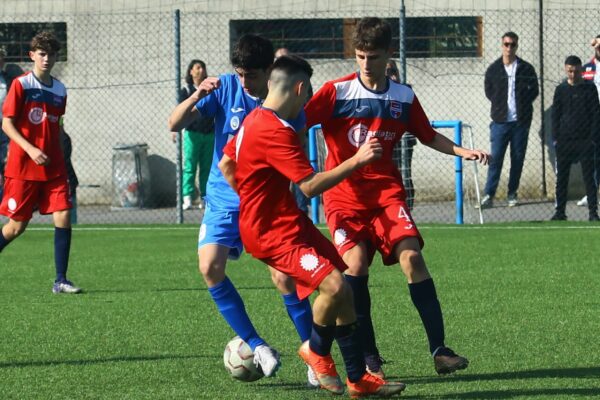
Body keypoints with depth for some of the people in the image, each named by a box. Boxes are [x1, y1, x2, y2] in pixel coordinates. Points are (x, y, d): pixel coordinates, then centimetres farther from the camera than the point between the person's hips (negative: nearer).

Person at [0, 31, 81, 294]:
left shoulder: (59, 90, 10)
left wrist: (58, 158, 14)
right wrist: (30, 150, -20)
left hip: (53, 168, 4)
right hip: (22, 167, -4)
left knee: (63, 217, -9)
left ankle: (60, 281, -3)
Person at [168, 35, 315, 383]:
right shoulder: (224, 89, -6)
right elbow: (175, 124, -11)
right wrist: (196, 96, -28)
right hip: (224, 199, 1)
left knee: (285, 276, -12)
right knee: (210, 266, -17)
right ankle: (257, 346, -5)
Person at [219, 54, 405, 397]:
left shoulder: (256, 120, 10)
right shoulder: (276, 132, -23)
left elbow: (226, 164, 23)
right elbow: (311, 185, -26)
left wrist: (255, 199, 26)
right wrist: (357, 161, -22)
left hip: (291, 221, 11)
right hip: (274, 233, -11)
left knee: (342, 289, 7)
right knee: (334, 285, -24)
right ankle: (317, 349, 5)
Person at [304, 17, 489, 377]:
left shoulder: (403, 97, 7)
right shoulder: (337, 92, -5)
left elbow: (428, 136, 20)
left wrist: (463, 152, 6)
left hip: (387, 192, 2)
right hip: (344, 195, -2)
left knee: (411, 256, -17)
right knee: (356, 264, -19)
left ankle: (439, 349, -15)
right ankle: (369, 355, -5)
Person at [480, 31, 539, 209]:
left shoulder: (526, 69, 4)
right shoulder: (493, 69, 6)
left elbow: (534, 91, 7)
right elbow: (488, 91, 12)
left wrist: (522, 104, -3)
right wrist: (500, 104, 2)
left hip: (521, 121, 1)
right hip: (500, 120, -1)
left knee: (518, 158, 3)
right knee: (495, 158, -8)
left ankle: (512, 194, 12)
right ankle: (488, 195, -9)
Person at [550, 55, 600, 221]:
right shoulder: (561, 90, 7)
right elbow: (555, 115, 10)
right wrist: (555, 138, 2)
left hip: (585, 140, -2)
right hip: (564, 140, 2)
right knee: (561, 177, 3)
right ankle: (560, 211, 9)